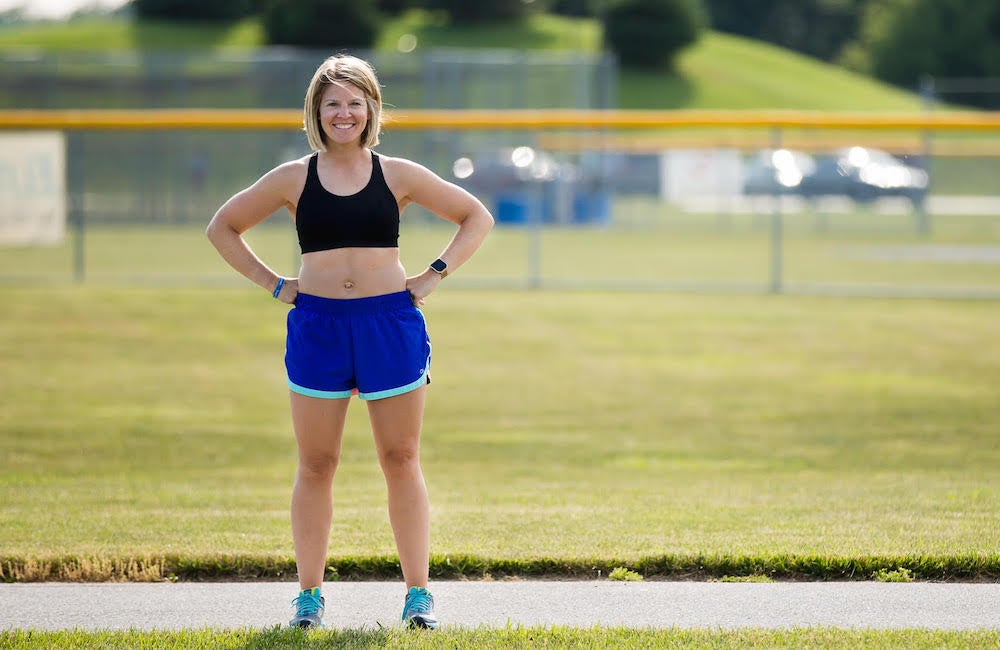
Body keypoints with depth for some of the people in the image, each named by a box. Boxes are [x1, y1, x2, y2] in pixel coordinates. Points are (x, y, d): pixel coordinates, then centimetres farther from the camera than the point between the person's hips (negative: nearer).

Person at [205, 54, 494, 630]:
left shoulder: (398, 176, 4)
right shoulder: (294, 179, 5)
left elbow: (477, 218, 12)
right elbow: (223, 227, 14)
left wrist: (433, 278, 2)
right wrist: (272, 283, 5)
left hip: (391, 323, 0)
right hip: (317, 325, 0)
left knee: (402, 461, 1)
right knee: (316, 465, 3)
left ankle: (419, 593, 5)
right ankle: (310, 594, 10)